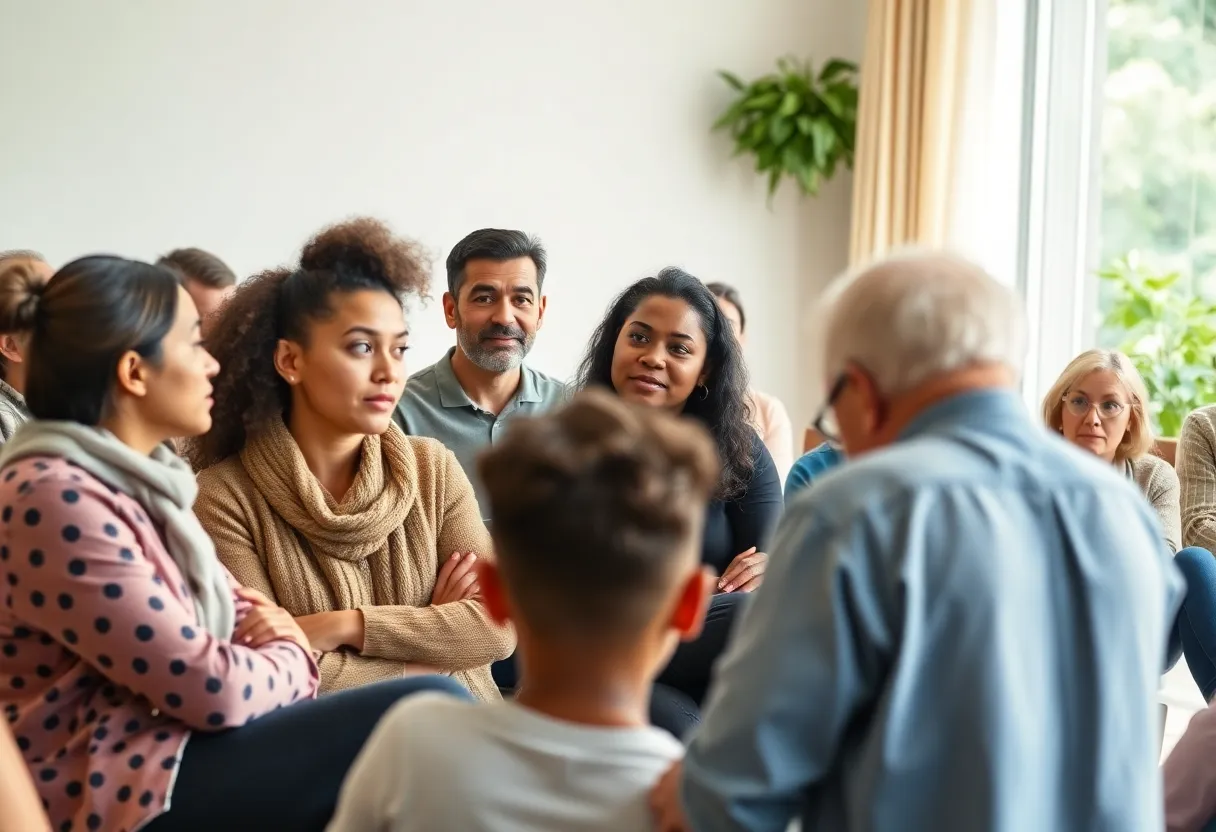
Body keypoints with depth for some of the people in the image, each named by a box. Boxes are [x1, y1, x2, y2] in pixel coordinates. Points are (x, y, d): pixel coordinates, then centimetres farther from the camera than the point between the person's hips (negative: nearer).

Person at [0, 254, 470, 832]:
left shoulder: (133, 480, 11)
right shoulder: (57, 501, -20)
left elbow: (236, 610, 18)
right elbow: (213, 689, -22)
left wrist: (275, 630, -6)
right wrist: (292, 658, -1)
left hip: (164, 747, 10)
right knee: (434, 711, -16)